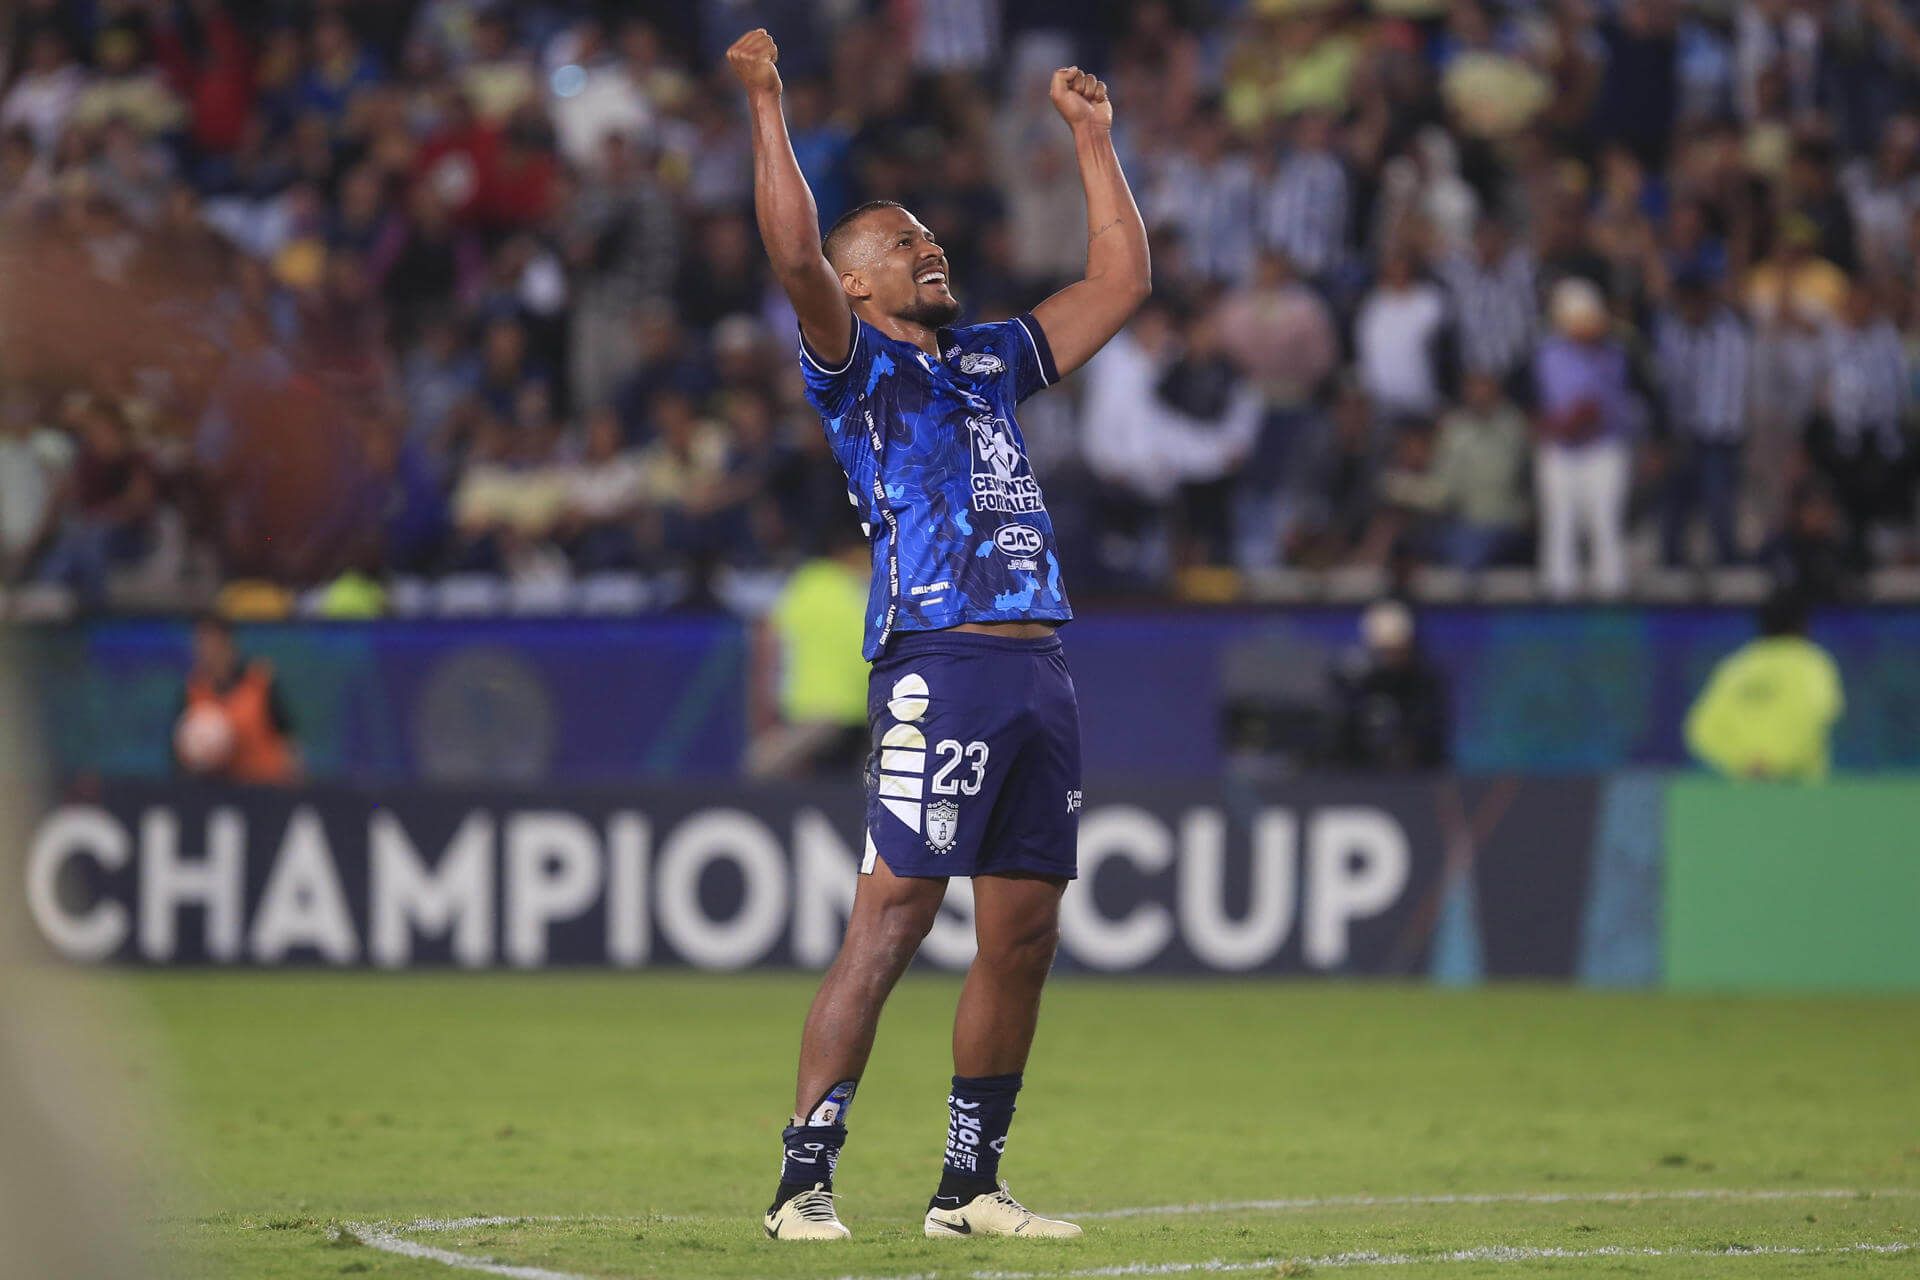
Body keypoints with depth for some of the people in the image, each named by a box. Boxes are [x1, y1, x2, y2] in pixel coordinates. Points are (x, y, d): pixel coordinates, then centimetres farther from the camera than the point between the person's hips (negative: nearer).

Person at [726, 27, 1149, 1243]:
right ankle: (805, 1179, -10)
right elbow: (796, 255, -11)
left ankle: (970, 1183, 13)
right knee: (890, 920, -12)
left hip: (1040, 673, 7)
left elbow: (1121, 281, 30)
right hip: (939, 667, -7)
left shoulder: (992, 359, 25)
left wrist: (1094, 138, 30)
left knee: (1025, 935, 6)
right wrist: (769, 106, -12)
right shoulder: (854, 362, 6)